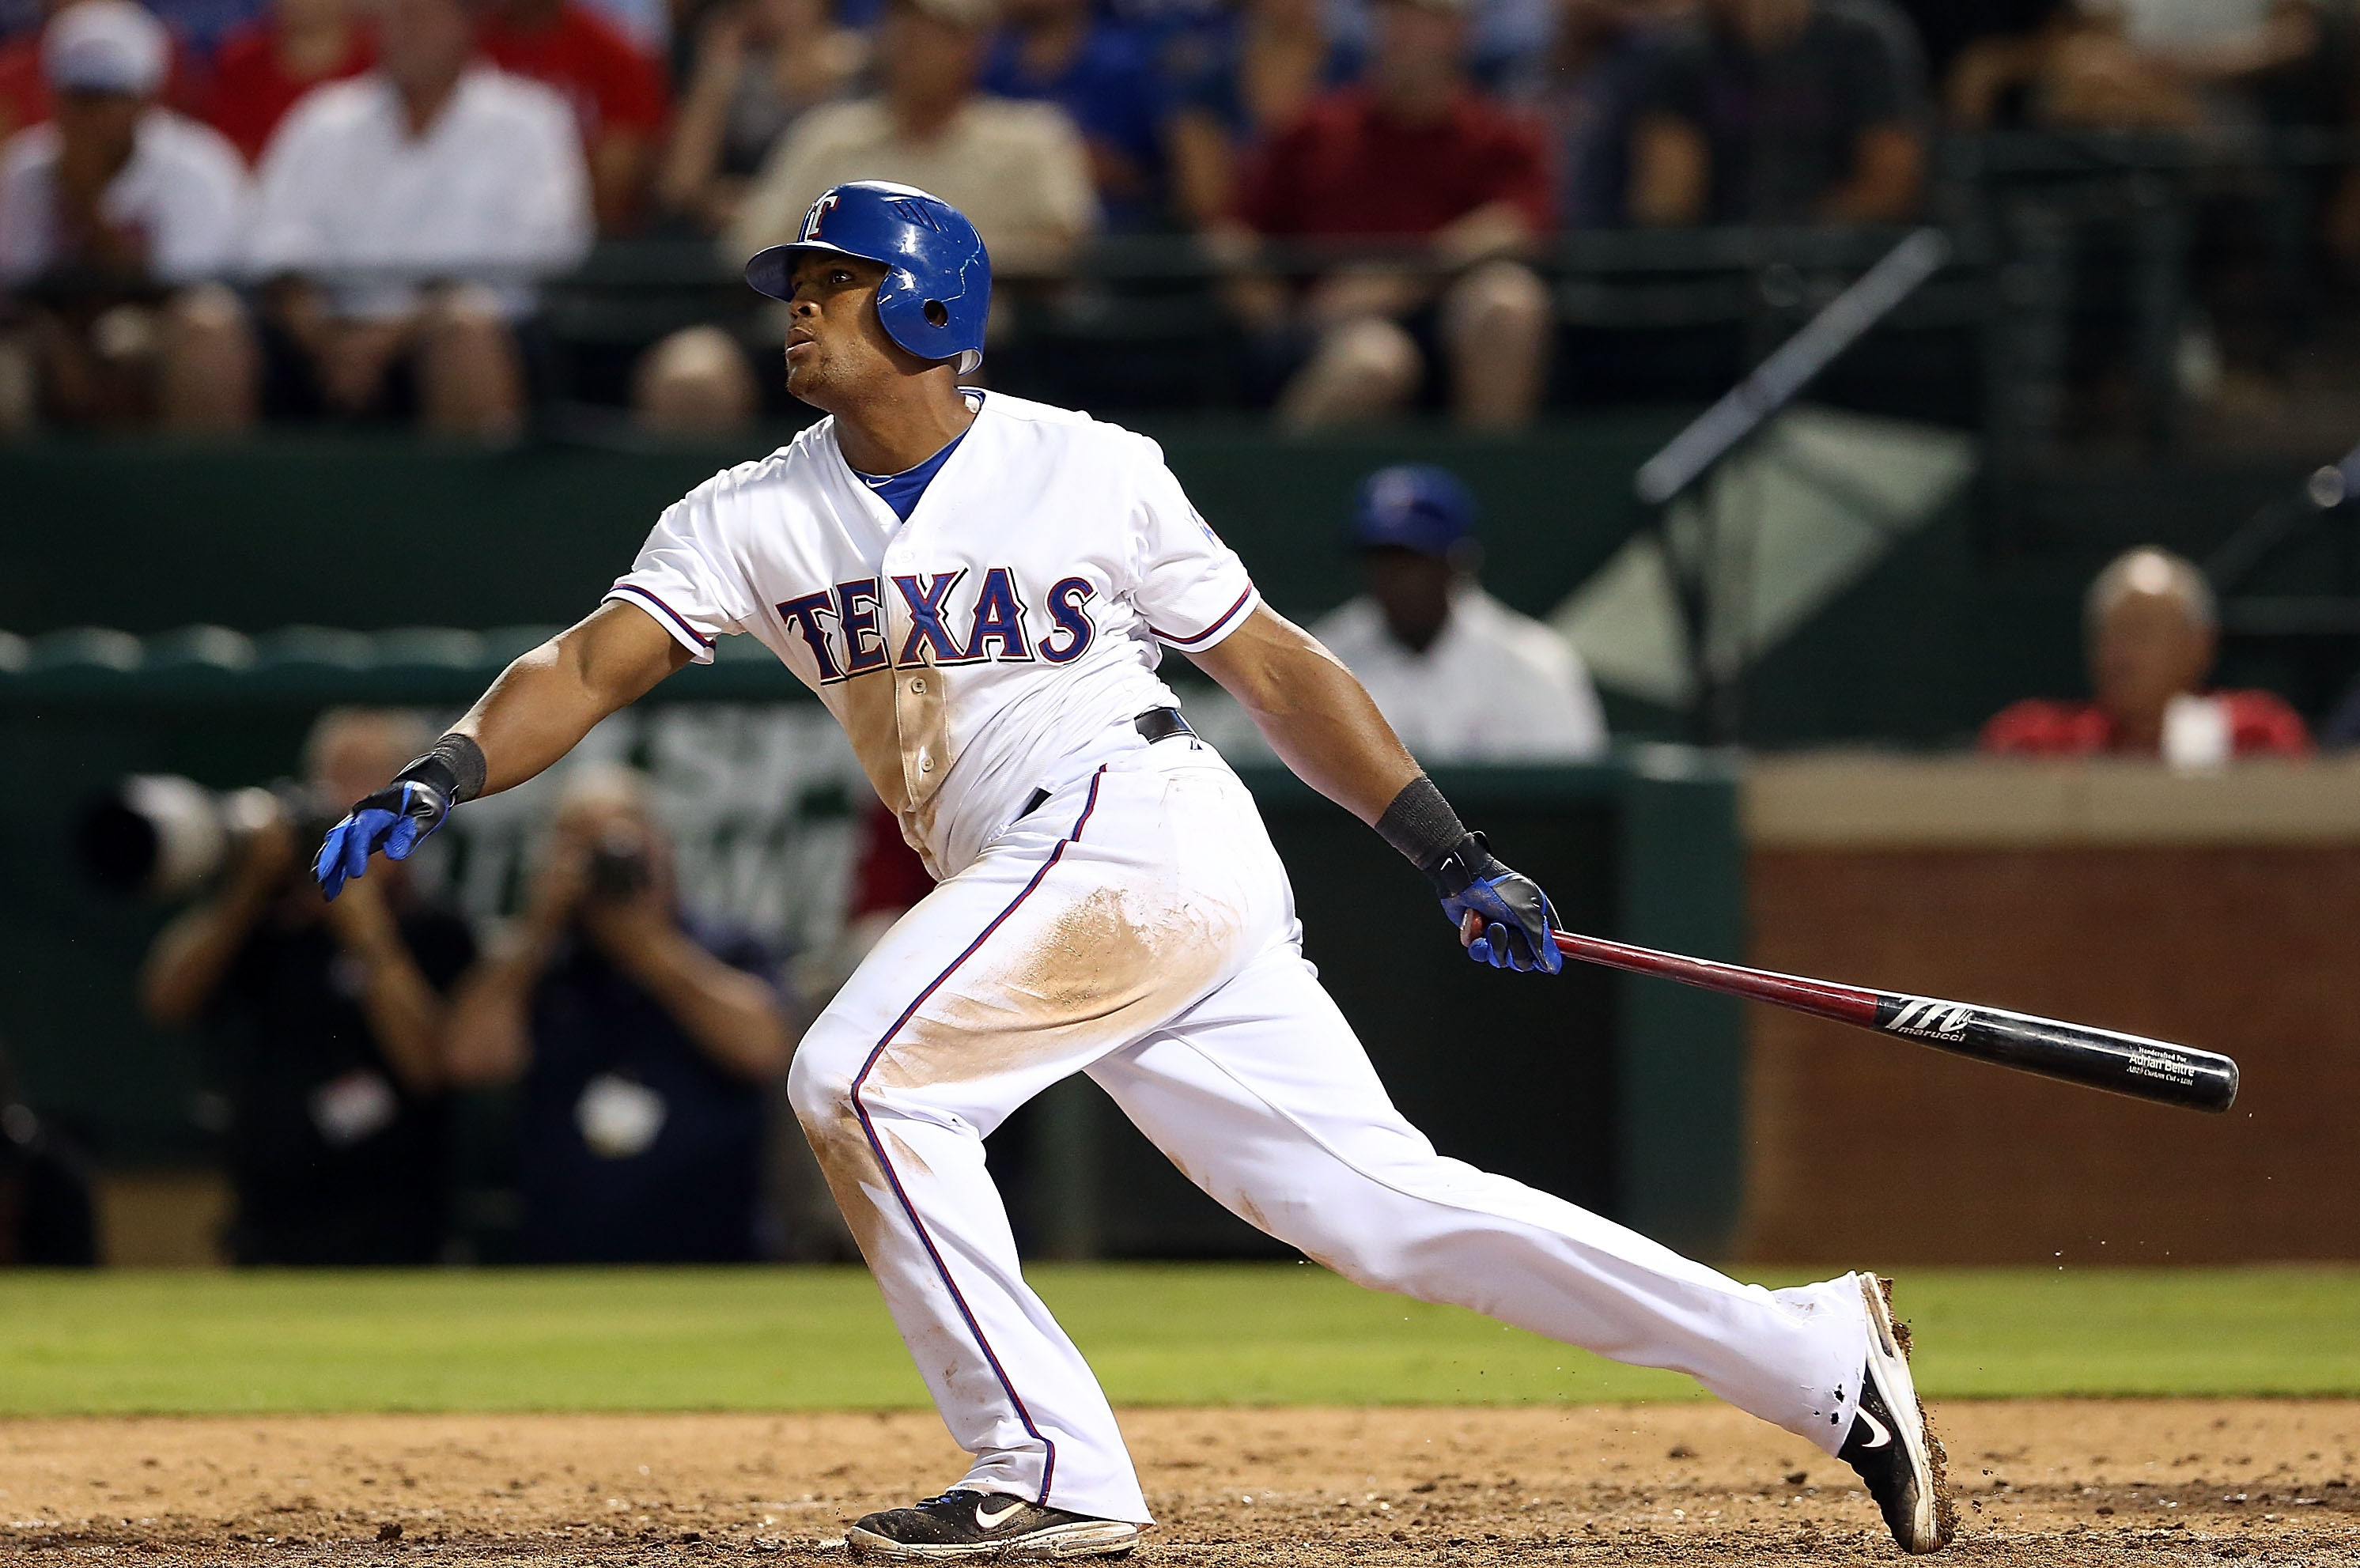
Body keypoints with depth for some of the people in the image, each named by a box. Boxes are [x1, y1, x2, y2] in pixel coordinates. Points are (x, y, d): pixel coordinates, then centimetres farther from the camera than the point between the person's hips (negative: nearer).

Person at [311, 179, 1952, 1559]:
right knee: (1382, 1200, 1)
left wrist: (1456, 857, 2)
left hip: (1139, 830, -5)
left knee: (861, 1080, -18)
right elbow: (589, 669, 1)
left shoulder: (1090, 471, 0)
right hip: (1037, 896, 5)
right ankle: (1819, 1362, 4)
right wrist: (436, 781, -17)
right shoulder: (755, 518, 11)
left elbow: (1274, 666, 5)